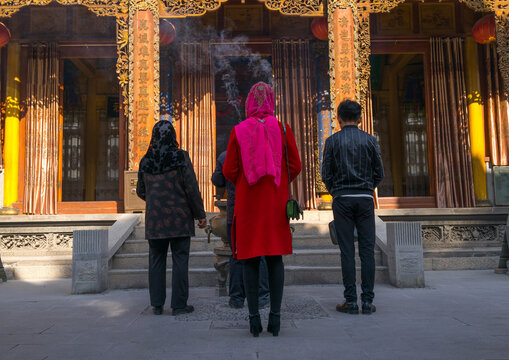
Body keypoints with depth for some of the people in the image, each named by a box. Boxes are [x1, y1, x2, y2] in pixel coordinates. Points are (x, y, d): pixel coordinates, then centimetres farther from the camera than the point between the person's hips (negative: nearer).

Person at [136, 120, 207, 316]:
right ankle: (179, 304, 7)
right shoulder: (181, 157, -9)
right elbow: (192, 188, -10)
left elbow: (140, 191, 12)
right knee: (180, 260, 3)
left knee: (156, 261, 12)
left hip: (155, 219, 3)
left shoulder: (146, 161, 3)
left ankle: (157, 305, 16)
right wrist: (200, 214, -2)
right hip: (179, 219, -3)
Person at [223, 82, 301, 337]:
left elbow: (229, 171, -3)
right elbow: (295, 166, 1)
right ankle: (275, 315, 8)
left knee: (250, 260, 5)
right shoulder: (282, 129, 0)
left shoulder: (238, 131, -3)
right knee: (275, 258, 7)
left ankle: (254, 317, 7)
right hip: (276, 202, 1)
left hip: (247, 202, -1)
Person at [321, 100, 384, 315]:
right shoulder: (369, 140, 6)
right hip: (365, 199, 1)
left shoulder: (333, 141, 1)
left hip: (342, 200, -1)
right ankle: (368, 301, 5)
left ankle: (351, 301, 3)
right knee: (367, 249, 3)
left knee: (347, 251, 1)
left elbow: (326, 175, -1)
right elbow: (379, 173, 6)